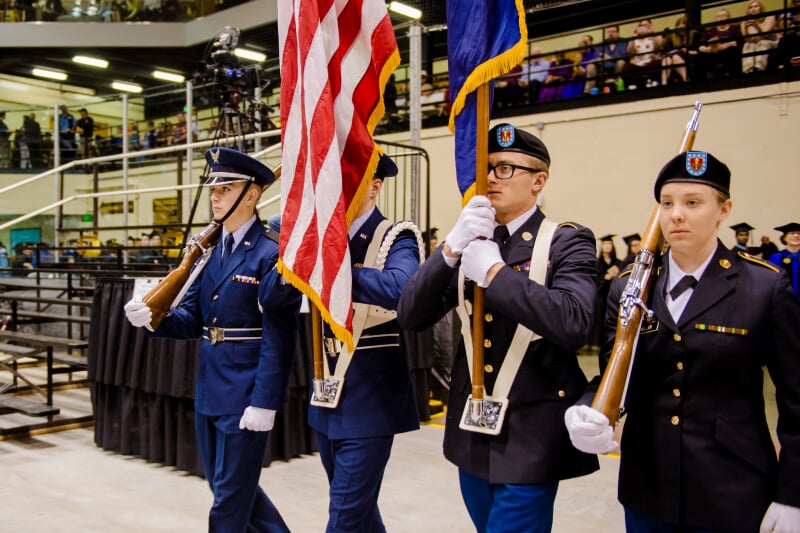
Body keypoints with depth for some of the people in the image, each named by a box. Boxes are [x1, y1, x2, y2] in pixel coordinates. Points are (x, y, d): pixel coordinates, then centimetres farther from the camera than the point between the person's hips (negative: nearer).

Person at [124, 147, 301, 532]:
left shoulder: (271, 254, -14)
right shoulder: (210, 251, 9)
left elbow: (278, 338, -18)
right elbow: (192, 319, 9)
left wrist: (264, 403, -20)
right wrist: (152, 317, -11)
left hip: (245, 395, -8)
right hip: (209, 391, 8)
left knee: (230, 499, 5)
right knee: (224, 484, 21)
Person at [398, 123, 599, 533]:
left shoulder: (567, 242, -7)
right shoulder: (468, 241, 6)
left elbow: (574, 323, -25)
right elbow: (410, 317, -4)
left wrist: (493, 270, -22)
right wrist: (451, 248, -18)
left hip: (530, 435, -5)